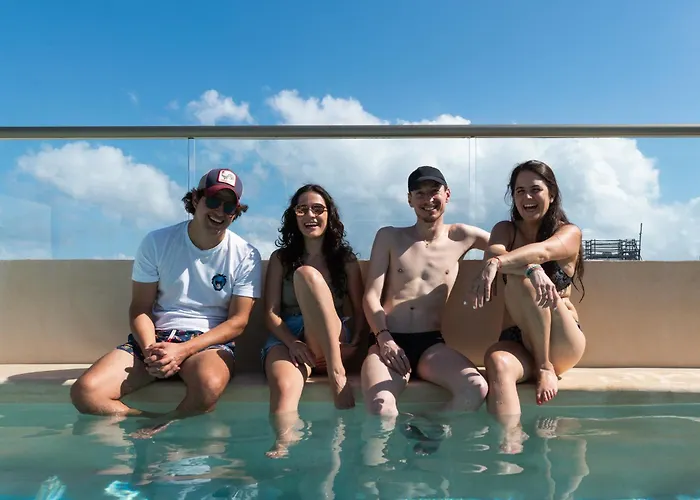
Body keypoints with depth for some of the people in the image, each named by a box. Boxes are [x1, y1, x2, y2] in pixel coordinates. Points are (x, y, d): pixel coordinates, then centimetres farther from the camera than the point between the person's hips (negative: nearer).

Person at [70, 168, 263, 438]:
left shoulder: (246, 256, -2)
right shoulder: (156, 242, 2)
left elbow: (238, 321, -5)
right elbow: (140, 308, 4)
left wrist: (183, 350, -16)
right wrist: (150, 351, -16)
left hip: (210, 340, -2)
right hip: (156, 337, 3)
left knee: (209, 385, -38)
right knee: (85, 392, -21)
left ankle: (155, 432, -13)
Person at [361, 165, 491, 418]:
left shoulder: (460, 236, 14)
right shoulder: (389, 237, 12)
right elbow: (371, 295, 5)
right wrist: (384, 338, -12)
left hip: (432, 343, 2)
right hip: (389, 340, -1)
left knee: (476, 388, -30)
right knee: (379, 402, -34)